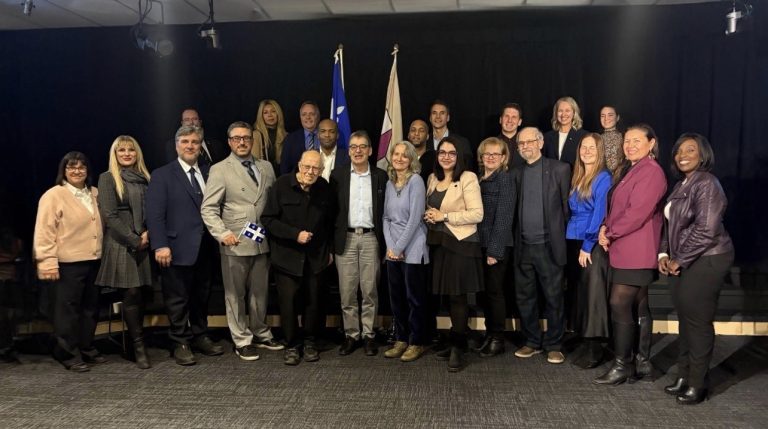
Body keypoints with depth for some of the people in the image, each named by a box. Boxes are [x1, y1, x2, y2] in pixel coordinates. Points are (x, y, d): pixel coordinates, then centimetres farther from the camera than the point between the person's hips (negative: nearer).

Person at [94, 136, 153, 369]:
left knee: (140, 294, 6)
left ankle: (136, 340, 15)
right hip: (121, 244, -4)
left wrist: (148, 234, -5)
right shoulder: (108, 178, -1)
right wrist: (133, 240, -11)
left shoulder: (144, 178, 14)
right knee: (131, 294, -5)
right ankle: (139, 347, 2)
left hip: (144, 244, 5)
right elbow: (110, 215, -8)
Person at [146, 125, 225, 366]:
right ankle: (181, 344, 16)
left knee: (202, 296, 14)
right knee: (178, 299, 5)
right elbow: (155, 214, -9)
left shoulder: (209, 173, 11)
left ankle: (200, 337, 28)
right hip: (178, 249, -4)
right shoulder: (162, 175, -2)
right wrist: (160, 245, -17)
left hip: (204, 248, 5)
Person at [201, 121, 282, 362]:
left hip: (262, 242, 4)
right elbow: (208, 208, -7)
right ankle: (242, 342, 18)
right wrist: (223, 233, -19)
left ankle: (261, 335, 29)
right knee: (236, 295, 6)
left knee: (260, 292, 14)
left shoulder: (266, 167, 10)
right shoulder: (220, 170, -3)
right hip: (235, 243, -4)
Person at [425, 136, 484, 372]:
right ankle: (457, 342, 22)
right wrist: (429, 216, 0)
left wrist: (444, 216, -16)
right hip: (438, 243, 6)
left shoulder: (468, 178, -8)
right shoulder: (433, 178, 12)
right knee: (448, 295, 10)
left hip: (461, 244, -6)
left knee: (457, 296, -4)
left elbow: (477, 214, -14)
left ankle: (458, 348, 5)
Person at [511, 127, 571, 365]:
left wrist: (560, 237, -2)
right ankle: (532, 342, 24)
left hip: (548, 246, -4)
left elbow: (567, 207, -1)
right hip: (523, 247, 4)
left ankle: (554, 346, 16)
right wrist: (515, 239, 6)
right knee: (524, 297, 10)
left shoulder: (559, 169, -1)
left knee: (554, 298, 4)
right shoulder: (516, 173, 11)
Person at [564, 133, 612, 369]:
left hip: (592, 244, -7)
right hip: (573, 243, 7)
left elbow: (599, 214, -13)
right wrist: (571, 242, 8)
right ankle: (586, 344, 19)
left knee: (593, 295, -4)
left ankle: (594, 349, 2)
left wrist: (587, 246, -15)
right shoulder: (577, 178, 15)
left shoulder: (603, 178, -8)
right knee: (578, 294, 9)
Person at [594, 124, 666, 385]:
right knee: (638, 307, 12)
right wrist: (606, 228, -1)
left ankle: (622, 365, 2)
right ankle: (643, 362, 20)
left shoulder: (651, 172, -13)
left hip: (636, 252, -9)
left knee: (620, 305, -8)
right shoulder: (630, 170, 18)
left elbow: (637, 213, -19)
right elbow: (616, 207, 18)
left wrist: (609, 233, -10)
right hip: (625, 251, 9)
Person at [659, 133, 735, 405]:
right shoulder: (681, 185, 14)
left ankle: (697, 384, 9)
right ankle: (684, 376, 23)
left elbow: (706, 230, -20)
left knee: (698, 321, -2)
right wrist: (664, 254, 4)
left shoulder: (706, 184, -14)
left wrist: (679, 260, -14)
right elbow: (672, 224, 18)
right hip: (684, 262, 9)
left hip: (706, 260, -9)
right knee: (685, 319, 12)